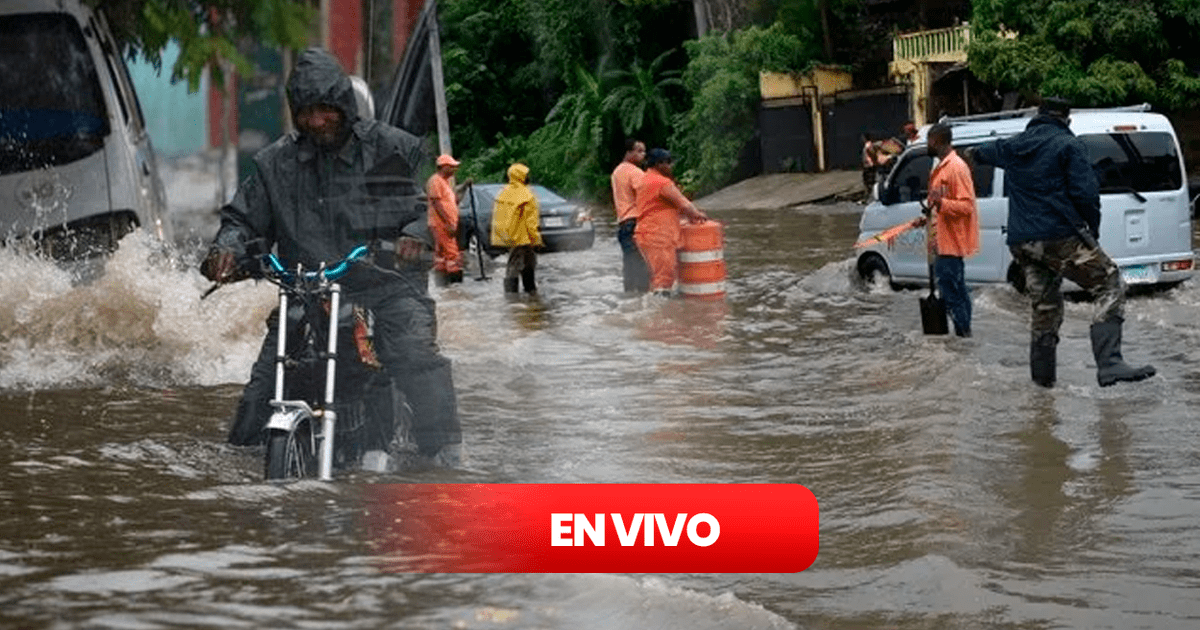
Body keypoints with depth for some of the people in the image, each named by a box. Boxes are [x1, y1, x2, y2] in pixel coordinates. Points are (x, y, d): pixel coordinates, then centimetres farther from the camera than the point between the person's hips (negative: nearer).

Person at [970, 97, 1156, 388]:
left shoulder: (1012, 146, 17)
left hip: (1021, 242, 7)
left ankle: (1042, 374, 25)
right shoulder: (1068, 145, -3)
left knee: (1045, 305, 21)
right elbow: (1085, 192, -12)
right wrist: (1093, 228, 5)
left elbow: (988, 151, 42)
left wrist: (975, 154, 67)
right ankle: (1109, 364, -24)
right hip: (1060, 237, -7)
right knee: (1110, 285, -7)